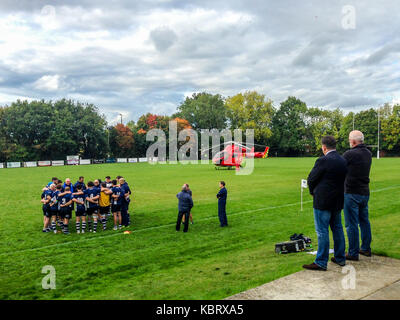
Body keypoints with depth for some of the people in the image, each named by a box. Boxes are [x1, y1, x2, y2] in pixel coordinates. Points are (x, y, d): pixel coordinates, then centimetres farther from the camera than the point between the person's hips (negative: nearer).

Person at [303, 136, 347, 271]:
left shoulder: (323, 161, -17)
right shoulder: (343, 161, 6)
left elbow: (311, 179, -10)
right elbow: (343, 180, 11)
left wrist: (313, 192, 8)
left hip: (323, 202, -8)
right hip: (338, 202, 8)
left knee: (322, 232, -2)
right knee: (337, 228, 18)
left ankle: (321, 262, 4)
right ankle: (340, 258, 28)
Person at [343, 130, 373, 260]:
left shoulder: (350, 154, -18)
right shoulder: (368, 153, 8)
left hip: (352, 193, -8)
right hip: (365, 192, 8)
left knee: (351, 224, -1)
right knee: (364, 221, 18)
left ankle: (353, 253, 6)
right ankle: (366, 248, 28)